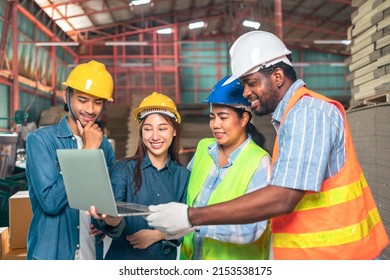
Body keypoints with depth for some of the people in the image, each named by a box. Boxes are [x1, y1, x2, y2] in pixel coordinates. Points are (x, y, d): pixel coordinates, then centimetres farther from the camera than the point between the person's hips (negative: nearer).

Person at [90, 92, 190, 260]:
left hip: (164, 258, 2)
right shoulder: (124, 168, -6)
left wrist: (158, 234, -15)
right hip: (124, 256, -2)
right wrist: (110, 219, -40)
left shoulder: (183, 175, 1)